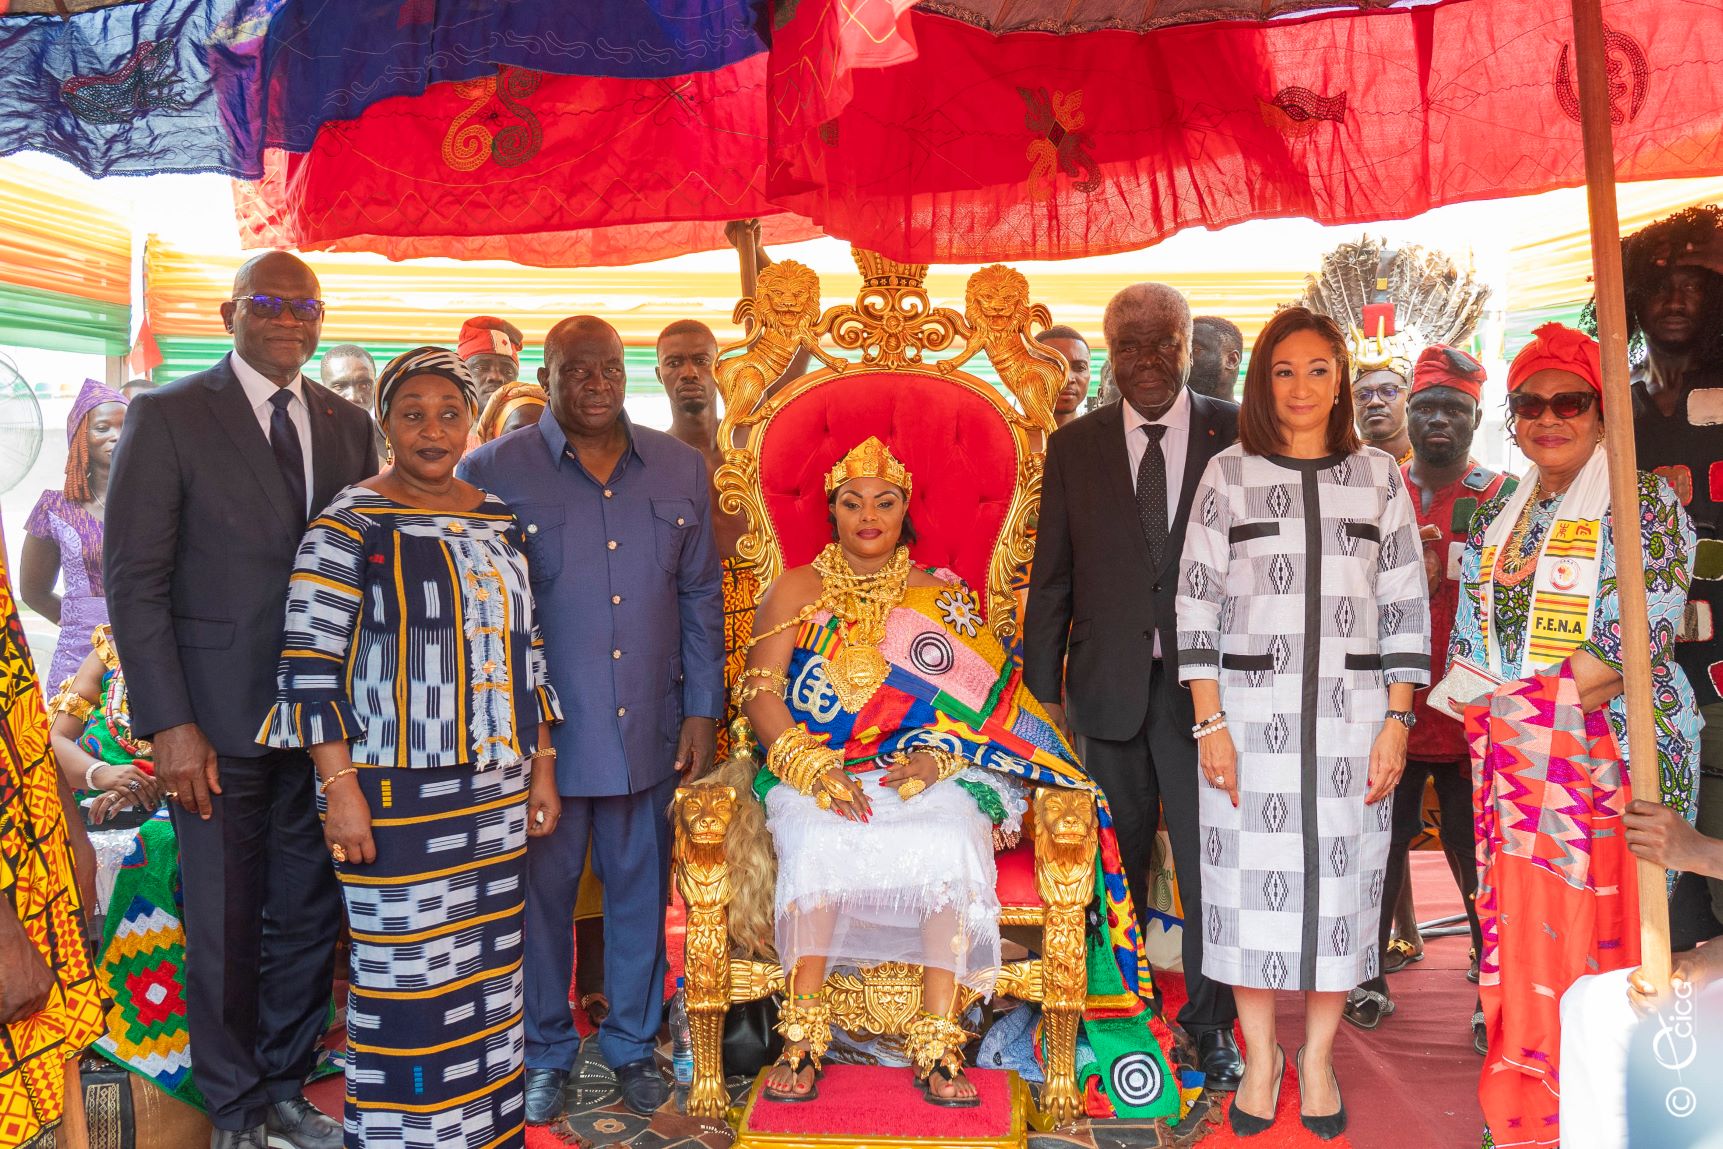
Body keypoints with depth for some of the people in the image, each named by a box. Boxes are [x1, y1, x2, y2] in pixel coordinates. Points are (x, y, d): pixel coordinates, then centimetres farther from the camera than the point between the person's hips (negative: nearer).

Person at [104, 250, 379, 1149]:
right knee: (226, 928, 8)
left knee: (309, 918, 14)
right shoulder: (168, 416, -4)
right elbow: (134, 580, -7)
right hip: (220, 721, -4)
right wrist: (169, 724, -13)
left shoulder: (348, 425, 9)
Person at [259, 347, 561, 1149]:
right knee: (410, 977, 1)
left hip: (498, 787, 5)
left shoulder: (498, 522, 10)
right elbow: (309, 667, -9)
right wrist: (340, 789, -13)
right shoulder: (349, 526, -6)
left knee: (490, 967, 12)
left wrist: (542, 768, 11)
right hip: (396, 792, -5)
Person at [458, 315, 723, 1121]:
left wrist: (702, 708, 5)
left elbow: (700, 596, 9)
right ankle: (545, 1052, 32)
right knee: (542, 892, 11)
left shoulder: (679, 469, 6)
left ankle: (632, 1042, 34)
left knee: (641, 890, 14)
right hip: (541, 736, -2)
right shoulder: (493, 472, -4)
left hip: (649, 730, 3)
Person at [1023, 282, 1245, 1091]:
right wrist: (1045, 685, 3)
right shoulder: (1074, 447, 6)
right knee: (1115, 862, 12)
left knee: (1210, 860, 5)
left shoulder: (1237, 435, 2)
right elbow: (1051, 576, 6)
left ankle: (1211, 1024, 24)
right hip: (1107, 685, 2)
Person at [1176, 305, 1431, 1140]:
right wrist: (1209, 722, -7)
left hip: (1352, 711, 1)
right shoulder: (1228, 474, 2)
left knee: (1339, 876, 7)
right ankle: (1260, 1055, 23)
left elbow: (1406, 607, 5)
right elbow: (1197, 604, -1)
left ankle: (1317, 1055, 25)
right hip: (1251, 710, -1)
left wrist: (1397, 721, -2)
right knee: (1250, 880, 4)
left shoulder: (1377, 475, 7)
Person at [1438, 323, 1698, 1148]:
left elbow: (1625, 653, -12)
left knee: (1600, 933, -2)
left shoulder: (1642, 505, -3)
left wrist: (1513, 693, -11)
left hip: (1607, 761, -5)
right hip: (1513, 769, 5)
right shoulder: (1495, 518, 14)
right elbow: (1467, 648, 14)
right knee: (1520, 930, 9)